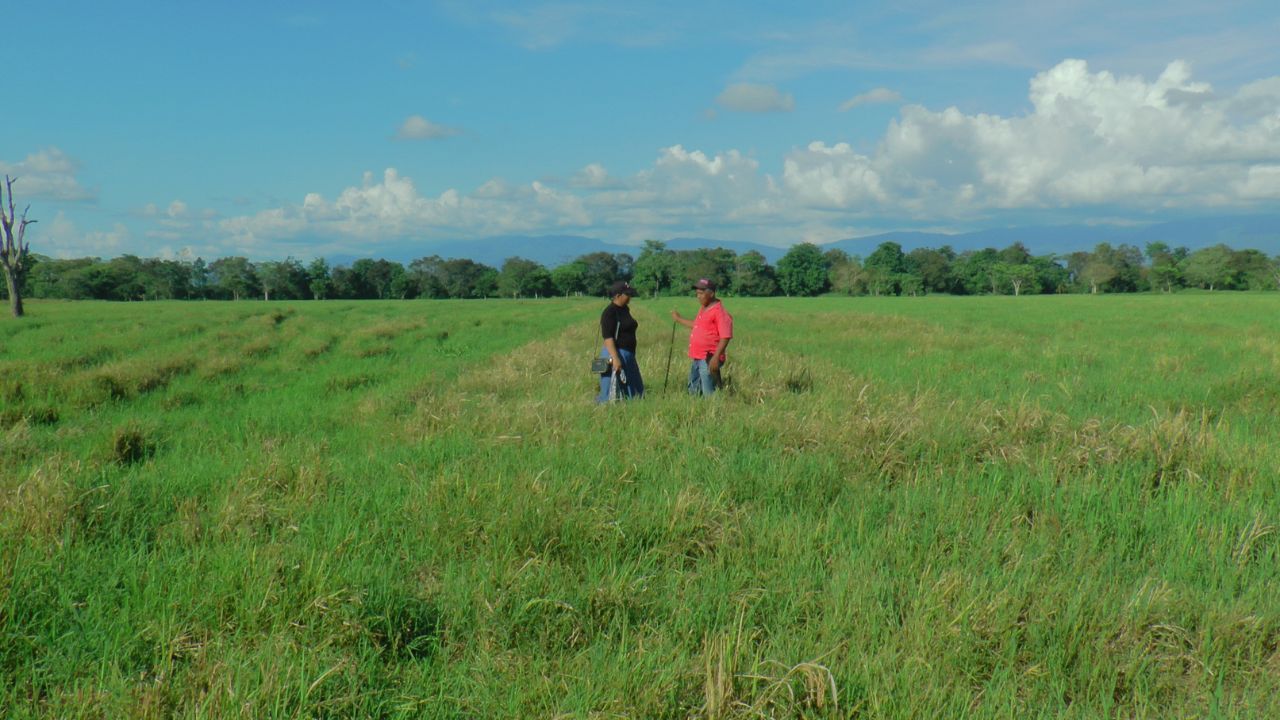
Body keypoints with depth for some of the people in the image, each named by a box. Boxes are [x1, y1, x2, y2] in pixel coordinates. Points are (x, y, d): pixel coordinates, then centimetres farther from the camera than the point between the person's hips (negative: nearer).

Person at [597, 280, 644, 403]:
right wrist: (615, 358, -29)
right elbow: (607, 337, -22)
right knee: (612, 394, -7)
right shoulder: (609, 312, -15)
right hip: (615, 353, -10)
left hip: (628, 355, 10)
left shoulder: (625, 310, 12)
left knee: (634, 392, 12)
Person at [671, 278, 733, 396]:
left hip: (709, 360, -10)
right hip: (697, 358, 10)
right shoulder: (703, 308, 14)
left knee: (709, 394, -10)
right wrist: (679, 319, 36)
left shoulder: (719, 311, -15)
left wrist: (716, 357, -27)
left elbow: (725, 337, -21)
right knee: (693, 392, 18)